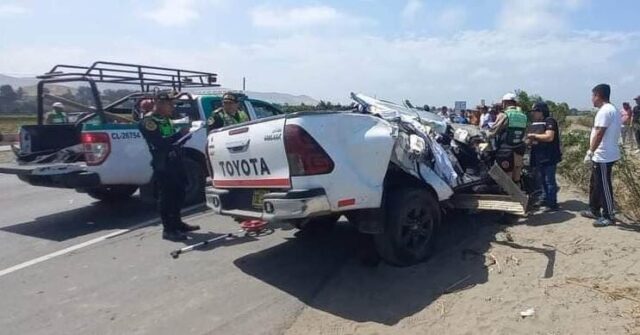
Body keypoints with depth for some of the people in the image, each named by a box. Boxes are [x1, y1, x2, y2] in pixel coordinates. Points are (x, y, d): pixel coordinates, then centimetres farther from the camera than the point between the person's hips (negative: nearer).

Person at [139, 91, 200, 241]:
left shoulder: (166, 119, 16)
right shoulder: (148, 122, -13)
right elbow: (160, 143, -25)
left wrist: (183, 135, 8)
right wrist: (180, 134, -20)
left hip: (175, 161, 9)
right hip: (163, 165, -9)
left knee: (178, 193, 15)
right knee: (167, 196, -5)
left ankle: (177, 223, 28)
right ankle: (168, 230, 1)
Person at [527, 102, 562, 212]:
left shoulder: (550, 121, -13)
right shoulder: (537, 123, 15)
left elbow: (549, 137, -26)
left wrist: (534, 135, -19)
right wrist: (531, 139, 1)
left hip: (549, 157, -9)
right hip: (540, 157, 9)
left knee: (550, 181, -6)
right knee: (543, 180, 16)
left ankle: (553, 204, 1)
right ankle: (547, 200, 28)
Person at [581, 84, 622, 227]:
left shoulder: (604, 111, -18)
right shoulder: (612, 109, 15)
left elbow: (599, 134, -23)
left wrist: (590, 152, -19)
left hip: (603, 156, -11)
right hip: (605, 155, 11)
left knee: (603, 186, -1)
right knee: (595, 184, 18)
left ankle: (609, 216, 8)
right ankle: (594, 211, 28)